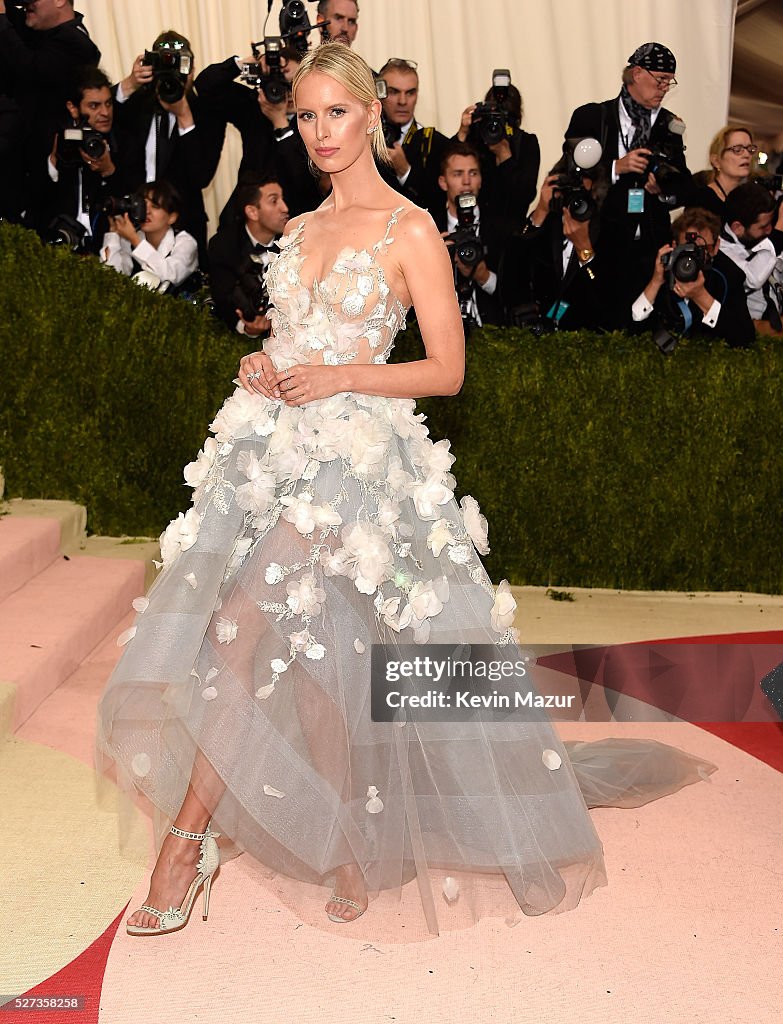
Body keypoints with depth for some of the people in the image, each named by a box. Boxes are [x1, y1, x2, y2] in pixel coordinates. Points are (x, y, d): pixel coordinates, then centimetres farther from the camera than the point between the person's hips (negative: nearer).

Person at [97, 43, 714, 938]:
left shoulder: (411, 231, 0)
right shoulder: (303, 228, 18)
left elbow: (448, 370, -3)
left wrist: (342, 376, -13)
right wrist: (262, 366, 5)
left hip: (355, 450, -6)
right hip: (273, 442, 6)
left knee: (242, 627, -19)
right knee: (309, 663, 1)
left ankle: (192, 834, -7)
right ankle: (352, 846, 15)